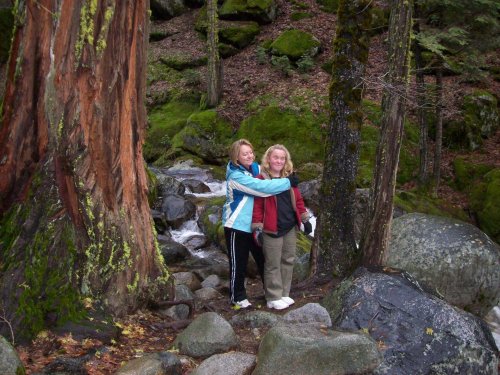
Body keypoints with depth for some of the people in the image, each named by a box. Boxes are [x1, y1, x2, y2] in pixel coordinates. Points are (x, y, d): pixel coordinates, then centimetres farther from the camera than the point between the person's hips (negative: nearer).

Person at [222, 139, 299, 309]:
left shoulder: (255, 168, 3)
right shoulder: (236, 176, -21)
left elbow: (273, 174, 17)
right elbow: (261, 187, -30)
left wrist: (289, 177, -4)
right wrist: (287, 182, -24)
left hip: (254, 224, 7)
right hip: (237, 225, -7)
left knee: (263, 259, 17)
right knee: (238, 263, 5)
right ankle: (237, 296, 22)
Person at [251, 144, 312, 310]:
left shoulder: (289, 178, 9)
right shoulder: (261, 179, -9)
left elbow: (298, 200, 15)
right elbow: (257, 206, -10)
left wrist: (305, 220, 12)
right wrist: (257, 228, -13)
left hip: (290, 228, 6)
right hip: (272, 230, -6)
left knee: (288, 261, 14)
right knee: (273, 264, 2)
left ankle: (284, 294, 26)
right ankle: (273, 298, 11)